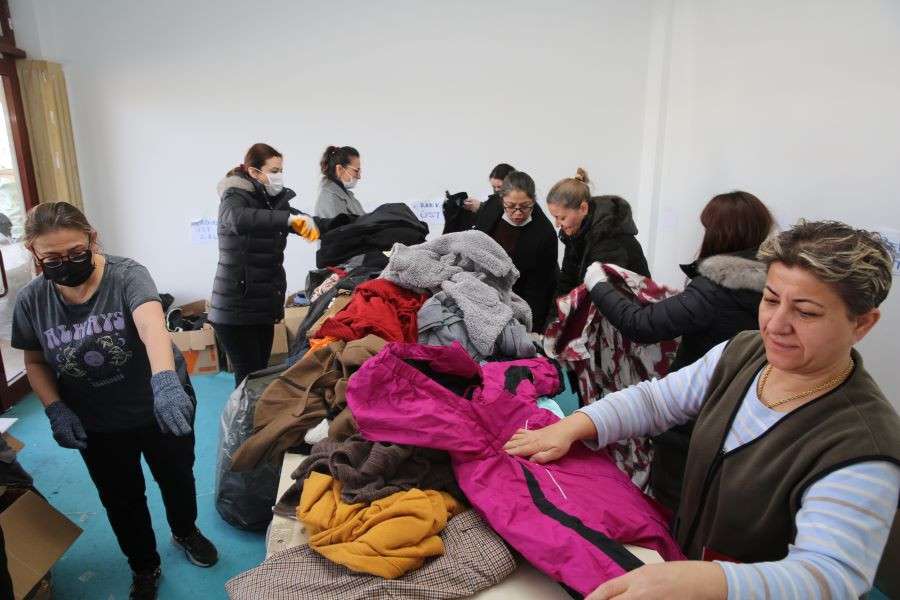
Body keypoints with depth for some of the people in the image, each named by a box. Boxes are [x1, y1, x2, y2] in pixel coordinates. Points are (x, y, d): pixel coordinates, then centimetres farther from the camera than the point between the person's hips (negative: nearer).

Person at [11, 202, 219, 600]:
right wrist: (55, 409, -14)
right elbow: (35, 362, 2)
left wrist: (164, 379, -62)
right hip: (96, 424, 3)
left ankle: (186, 532, 53)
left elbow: (151, 322, -44)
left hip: (160, 406, -2)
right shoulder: (31, 300, -12)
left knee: (177, 478, 21)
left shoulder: (127, 276, -25)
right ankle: (145, 568, 45)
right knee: (121, 499, 19)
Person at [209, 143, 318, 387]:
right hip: (236, 309, -7)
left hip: (263, 306, 7)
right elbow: (238, 218, -33)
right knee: (250, 377, -8)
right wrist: (289, 218, -43)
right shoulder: (235, 198, -9)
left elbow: (310, 223, 9)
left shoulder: (274, 201, 12)